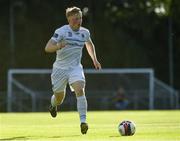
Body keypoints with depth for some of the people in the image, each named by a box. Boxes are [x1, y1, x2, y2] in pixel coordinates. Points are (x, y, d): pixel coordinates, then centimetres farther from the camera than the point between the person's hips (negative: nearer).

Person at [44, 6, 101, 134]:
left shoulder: (85, 32, 4)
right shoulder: (61, 31, -12)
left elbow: (89, 44, 28)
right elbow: (47, 48, -19)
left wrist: (94, 59, 20)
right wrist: (59, 46, -38)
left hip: (76, 68, 2)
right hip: (60, 68, -2)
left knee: (80, 90, -24)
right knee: (59, 97, 11)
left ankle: (83, 120, -29)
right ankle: (53, 105, 50)